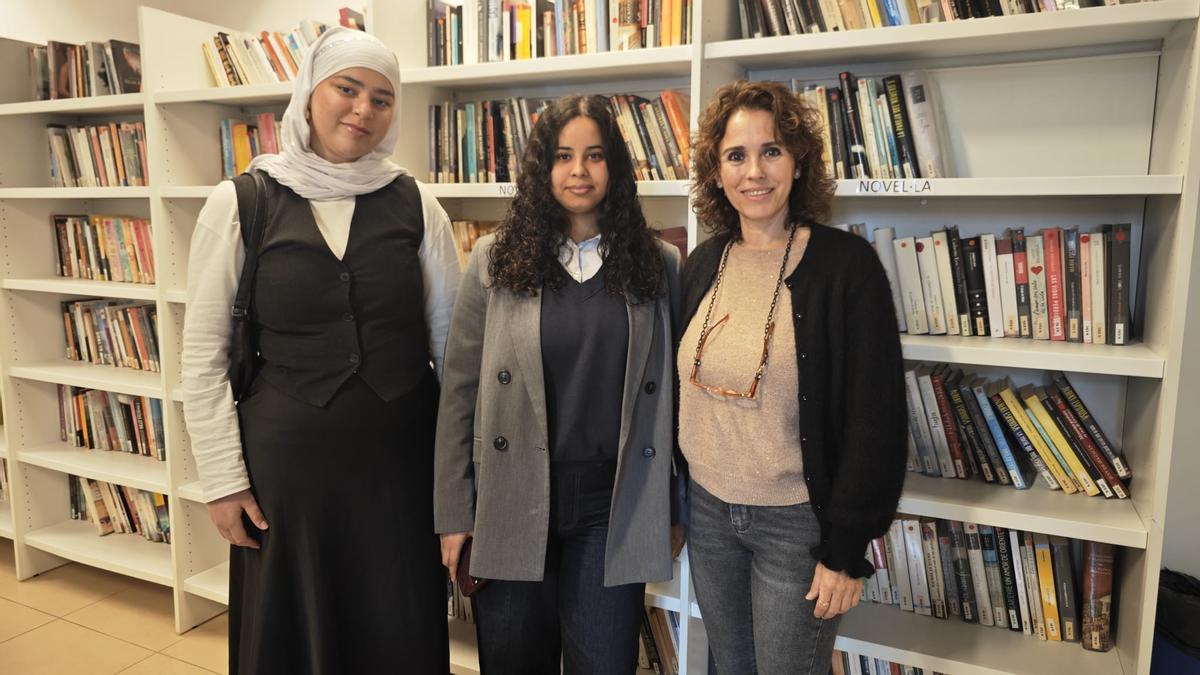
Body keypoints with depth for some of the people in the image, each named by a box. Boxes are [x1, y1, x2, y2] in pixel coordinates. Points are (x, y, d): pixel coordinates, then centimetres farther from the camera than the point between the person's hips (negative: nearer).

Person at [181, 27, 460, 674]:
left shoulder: (415, 204, 0)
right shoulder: (240, 202, -3)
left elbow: (451, 337, 4)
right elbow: (204, 355, 0)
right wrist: (222, 478, -2)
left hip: (402, 455, 1)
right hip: (287, 455, -1)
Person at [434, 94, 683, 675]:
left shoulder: (659, 265, 2)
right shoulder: (496, 259, -1)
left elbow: (669, 392, 6)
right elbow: (460, 391, 0)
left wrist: (675, 509, 7)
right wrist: (454, 514, -1)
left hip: (613, 514, 0)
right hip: (511, 506, 0)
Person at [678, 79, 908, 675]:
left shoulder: (846, 265, -14)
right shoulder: (704, 264, 2)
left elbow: (876, 418, -14)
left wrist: (846, 550, -14)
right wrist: (678, 504, 11)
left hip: (796, 520, -5)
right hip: (708, 512, 5)